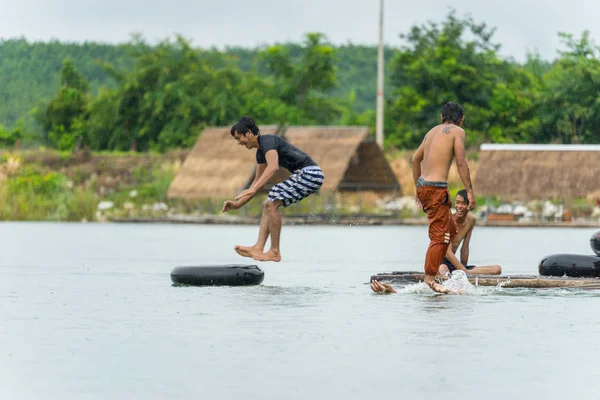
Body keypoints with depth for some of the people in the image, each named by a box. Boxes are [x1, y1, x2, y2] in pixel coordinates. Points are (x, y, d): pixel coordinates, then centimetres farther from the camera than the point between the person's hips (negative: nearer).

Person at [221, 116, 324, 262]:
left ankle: (275, 252, -9)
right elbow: (258, 181, 27)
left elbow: (273, 167, -30)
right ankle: (258, 248, 2)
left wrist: (253, 189, -35)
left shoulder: (267, 141, -13)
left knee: (271, 204, -14)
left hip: (309, 173, -10)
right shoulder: (260, 152, 18)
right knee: (268, 205, 8)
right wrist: (237, 204, 24)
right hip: (303, 175, 10)